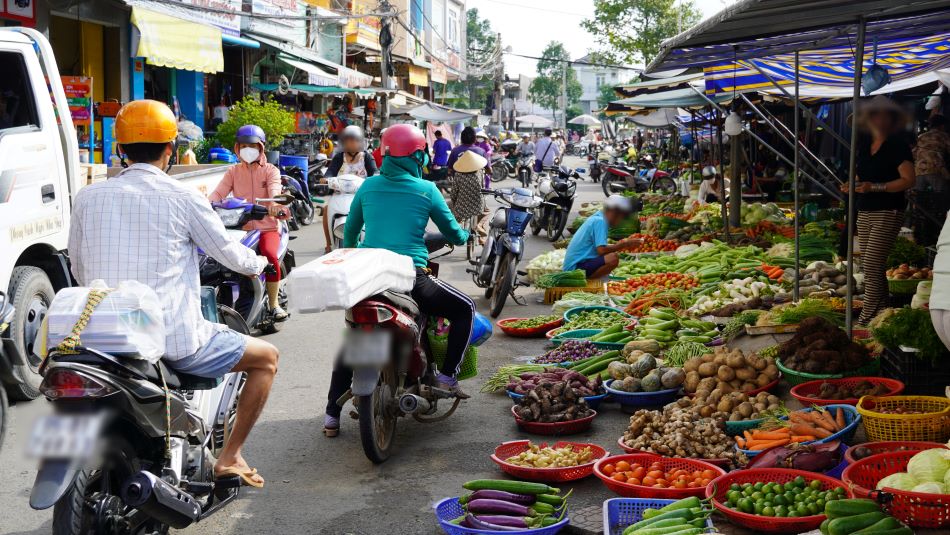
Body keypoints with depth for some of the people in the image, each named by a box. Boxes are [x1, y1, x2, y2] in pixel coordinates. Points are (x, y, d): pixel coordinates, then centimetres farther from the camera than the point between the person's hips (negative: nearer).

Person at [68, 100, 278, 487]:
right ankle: (229, 457, 12)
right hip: (174, 340, -5)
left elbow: (79, 271, 14)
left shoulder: (87, 198, 3)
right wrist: (259, 263, 26)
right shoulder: (182, 198, -8)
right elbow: (230, 253, 3)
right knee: (266, 357, 15)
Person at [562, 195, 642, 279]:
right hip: (576, 267, -11)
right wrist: (623, 245, -12)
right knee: (613, 258, -26)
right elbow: (601, 250, -22)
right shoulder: (600, 221, -14)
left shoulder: (597, 218, 15)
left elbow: (600, 247, 21)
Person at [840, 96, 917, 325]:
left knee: (872, 264, -13)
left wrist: (873, 187, -23)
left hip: (888, 213, -7)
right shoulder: (864, 144, 12)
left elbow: (909, 180, -16)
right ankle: (881, 310, 20)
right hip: (865, 212, 7)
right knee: (872, 267, 10)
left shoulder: (897, 146, -8)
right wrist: (853, 184, 4)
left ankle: (866, 318, -10)